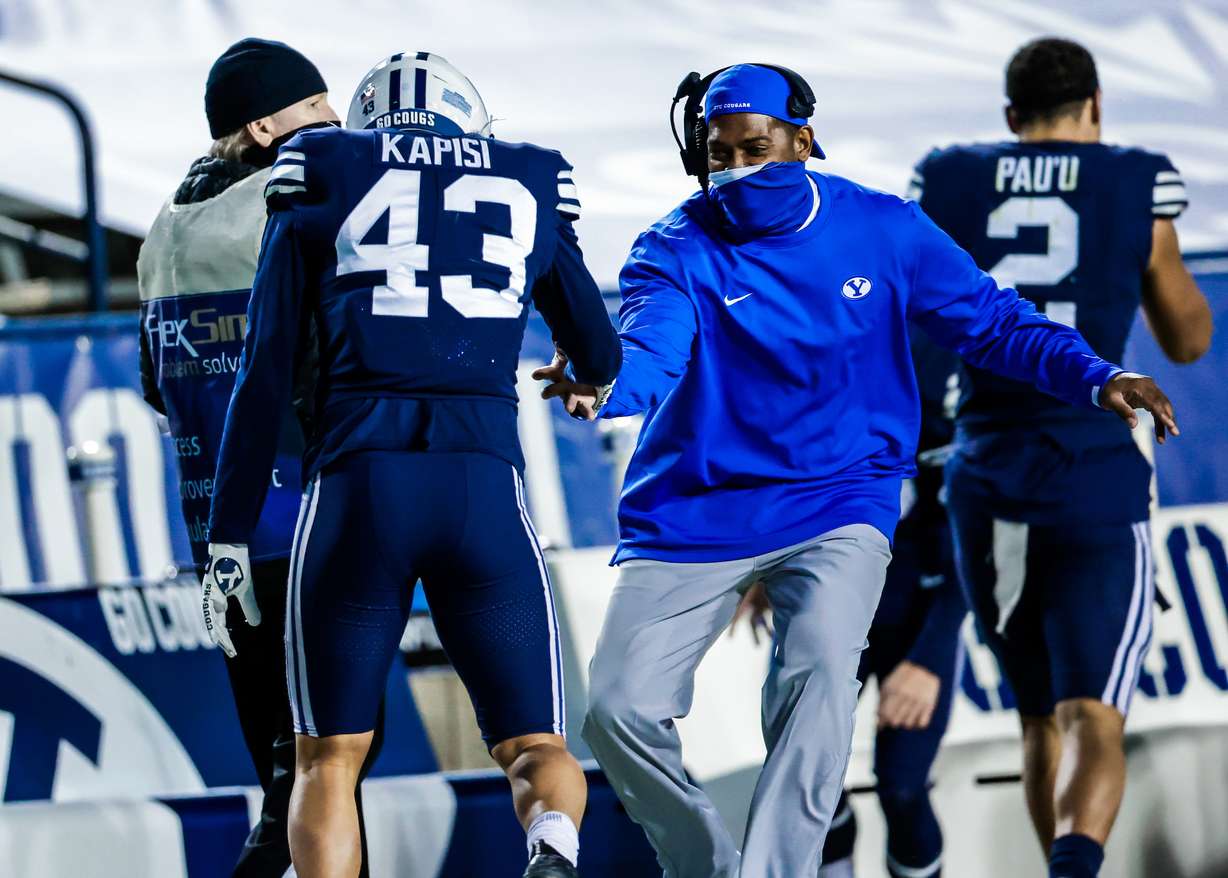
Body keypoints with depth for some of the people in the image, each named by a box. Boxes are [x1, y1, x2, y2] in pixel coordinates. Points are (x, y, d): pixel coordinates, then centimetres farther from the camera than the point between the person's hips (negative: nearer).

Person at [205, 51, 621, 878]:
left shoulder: (323, 179, 13)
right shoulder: (529, 186, 17)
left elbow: (266, 374, 8)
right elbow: (601, 360, 28)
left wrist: (230, 536, 12)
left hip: (355, 486, -1)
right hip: (487, 486, 1)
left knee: (330, 759, 12)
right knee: (535, 744, 9)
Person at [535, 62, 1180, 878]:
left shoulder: (883, 230, 0)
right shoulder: (679, 250, -5)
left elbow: (990, 321, 4)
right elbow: (651, 352, -24)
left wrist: (1098, 378, -12)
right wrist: (599, 388, -48)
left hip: (836, 502, -1)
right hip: (697, 509, 1)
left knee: (820, 666, -29)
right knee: (620, 710, -8)